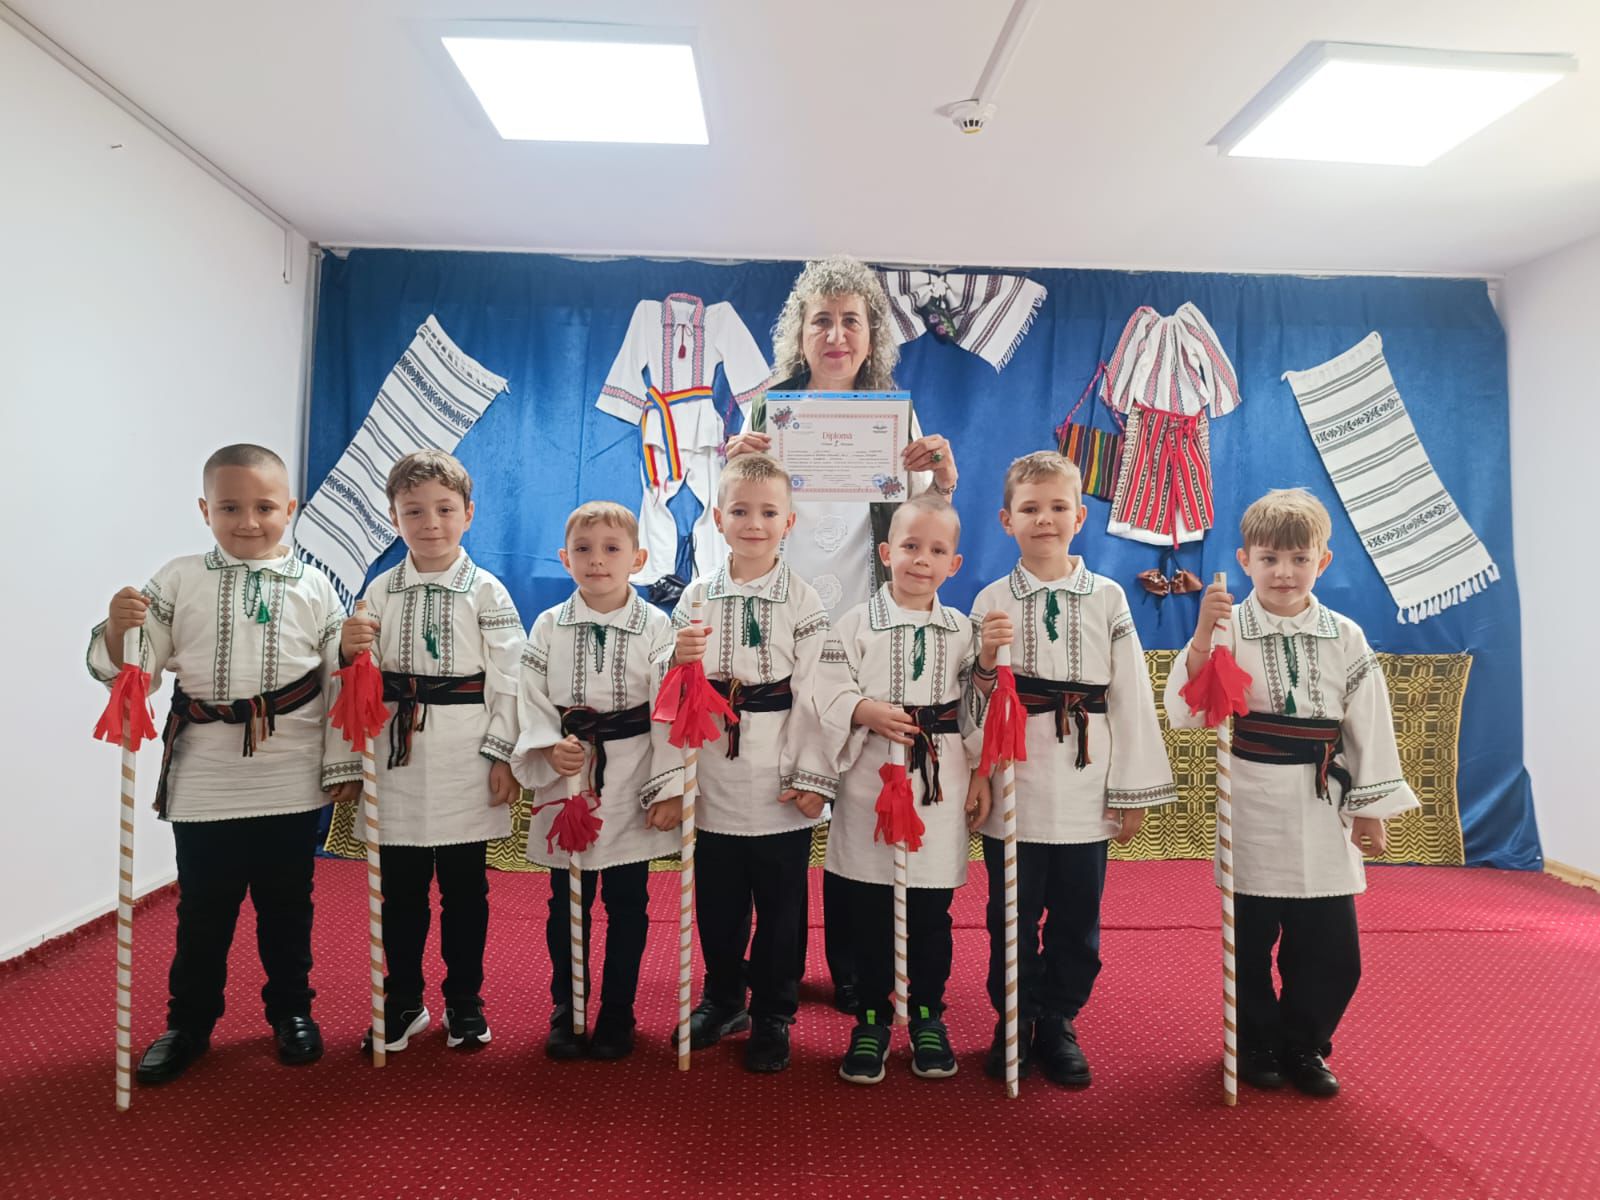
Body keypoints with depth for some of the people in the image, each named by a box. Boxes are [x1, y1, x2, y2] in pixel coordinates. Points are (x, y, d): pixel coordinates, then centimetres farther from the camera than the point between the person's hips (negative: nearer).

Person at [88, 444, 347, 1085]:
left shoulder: (314, 588, 0)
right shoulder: (178, 580, 0)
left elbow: (341, 680, 2)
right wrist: (118, 627, -19)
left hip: (292, 783, 0)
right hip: (203, 779, 0)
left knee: (287, 904, 13)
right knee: (202, 908, 11)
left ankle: (291, 1010, 32)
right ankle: (188, 1022, 31)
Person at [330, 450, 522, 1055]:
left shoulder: (487, 592, -3)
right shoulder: (380, 591, 4)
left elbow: (507, 680, -5)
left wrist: (503, 756, -8)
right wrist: (349, 651, -15)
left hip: (464, 759, -2)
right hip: (397, 756, 2)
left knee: (464, 886, 9)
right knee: (399, 886, 11)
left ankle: (464, 1002, 26)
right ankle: (402, 1003, 29)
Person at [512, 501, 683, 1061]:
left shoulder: (656, 627, -6)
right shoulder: (549, 625, 0)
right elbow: (531, 698, 1)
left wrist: (669, 789, -9)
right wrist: (548, 747, -17)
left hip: (633, 782, -1)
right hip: (566, 781, 2)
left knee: (627, 904, 10)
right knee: (566, 903, 12)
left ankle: (617, 1014, 27)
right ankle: (565, 1010, 31)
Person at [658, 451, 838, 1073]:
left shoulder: (804, 601, -5)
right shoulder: (697, 597, 4)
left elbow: (814, 692, -7)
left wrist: (813, 775, -10)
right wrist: (678, 658, -17)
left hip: (777, 781, -2)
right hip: (714, 774, 3)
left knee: (780, 902, 9)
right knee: (717, 898, 15)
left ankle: (772, 1016, 28)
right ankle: (722, 999, 37)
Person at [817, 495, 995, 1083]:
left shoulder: (962, 631, 5)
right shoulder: (857, 623, -2)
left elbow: (978, 709, 7)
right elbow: (828, 695, -6)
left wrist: (980, 774, 3)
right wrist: (864, 711, -23)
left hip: (940, 790, 2)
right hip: (871, 787, -1)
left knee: (931, 914, 11)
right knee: (868, 914, 8)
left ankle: (928, 1018, 31)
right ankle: (871, 1021, 26)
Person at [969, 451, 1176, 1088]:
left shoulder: (1107, 598, 1)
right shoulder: (992, 601, 0)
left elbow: (1130, 695, 1)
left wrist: (1134, 791, 1)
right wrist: (985, 663, -19)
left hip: (1084, 787, 1)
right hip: (1012, 784, 0)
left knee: (1077, 916, 11)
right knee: (1012, 912, 10)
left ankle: (1058, 1022, 31)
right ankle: (1013, 1021, 29)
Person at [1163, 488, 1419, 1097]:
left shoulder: (1344, 637, 1)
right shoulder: (1228, 628, -6)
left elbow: (1369, 725, 5)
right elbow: (1185, 712, -15)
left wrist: (1371, 807, 5)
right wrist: (1202, 635, -26)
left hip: (1322, 808, 2)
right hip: (1250, 809, -2)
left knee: (1331, 948, 7)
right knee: (1249, 939, 10)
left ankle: (1303, 1044, 30)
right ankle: (1257, 1043, 32)